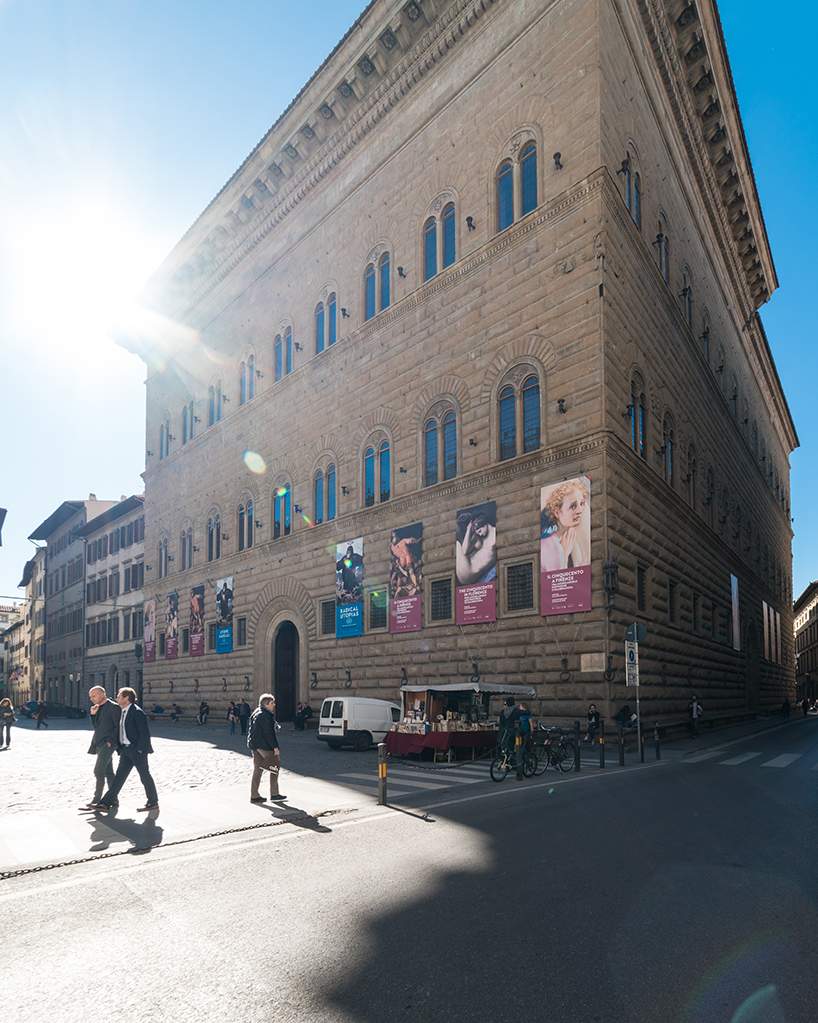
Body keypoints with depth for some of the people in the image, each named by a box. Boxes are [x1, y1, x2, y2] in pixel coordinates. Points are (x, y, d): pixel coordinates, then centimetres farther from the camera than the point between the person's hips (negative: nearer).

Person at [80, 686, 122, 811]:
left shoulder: (113, 707, -12)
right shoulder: (98, 708, 14)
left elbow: (118, 726, -12)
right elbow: (96, 726, 16)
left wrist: (111, 741, -15)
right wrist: (93, 715, 1)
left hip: (107, 744, -9)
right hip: (99, 743, 9)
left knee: (98, 771, -9)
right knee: (108, 772, 11)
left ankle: (96, 801, -3)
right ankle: (114, 799, 17)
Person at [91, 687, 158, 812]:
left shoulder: (137, 712, -16)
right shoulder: (124, 712, 13)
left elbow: (145, 733, -19)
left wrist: (139, 750, -19)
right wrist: (121, 748, 12)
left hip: (137, 750, -9)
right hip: (126, 750, 9)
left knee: (145, 776, 2)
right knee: (119, 776, 10)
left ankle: (153, 803, 15)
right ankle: (106, 803, 13)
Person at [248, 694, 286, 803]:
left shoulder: (257, 712, 15)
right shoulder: (264, 715, -18)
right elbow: (268, 733, -21)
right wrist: (275, 747, -20)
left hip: (255, 744, 10)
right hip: (264, 745, -10)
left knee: (257, 769, 13)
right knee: (275, 766, 0)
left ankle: (254, 796, 16)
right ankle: (274, 795, 3)